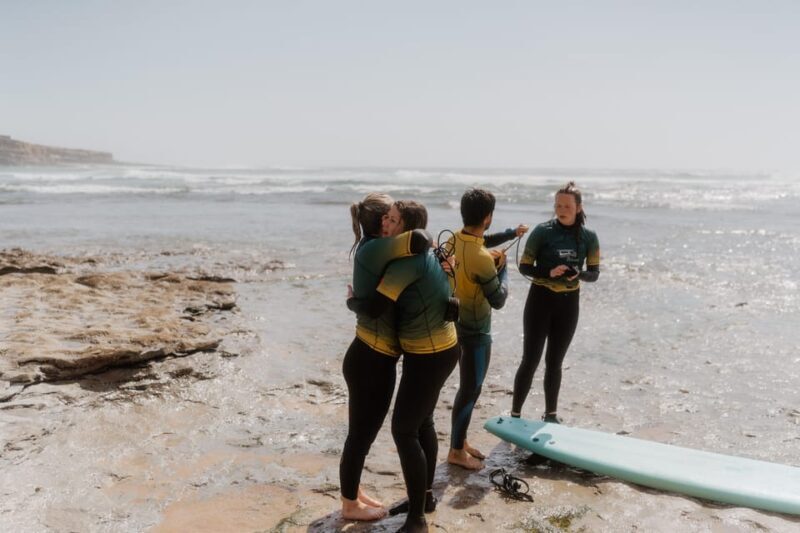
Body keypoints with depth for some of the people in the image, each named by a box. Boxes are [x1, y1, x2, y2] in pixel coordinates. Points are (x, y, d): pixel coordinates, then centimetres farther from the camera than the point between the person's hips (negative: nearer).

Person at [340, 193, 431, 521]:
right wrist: (428, 241, -10)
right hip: (370, 361, -10)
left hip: (374, 358, 10)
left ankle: (354, 493, 41)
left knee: (363, 433, 23)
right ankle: (350, 505, 26)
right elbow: (419, 240, -33)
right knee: (360, 435, 8)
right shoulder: (372, 249, -19)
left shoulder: (375, 251, 10)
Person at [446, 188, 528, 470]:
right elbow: (498, 300, -19)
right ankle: (456, 451, 20)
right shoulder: (482, 260, -30)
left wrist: (511, 233, 20)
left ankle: (460, 441, 34)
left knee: (467, 386, 21)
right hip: (475, 331, -9)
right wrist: (502, 267, -7)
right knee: (470, 390, 6)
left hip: (457, 322, 9)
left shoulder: (455, 239, -4)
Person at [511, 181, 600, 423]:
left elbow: (594, 272, 3)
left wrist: (579, 275, -19)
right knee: (530, 359, -2)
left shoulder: (588, 237, -2)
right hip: (541, 300, -3)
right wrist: (549, 272, -25)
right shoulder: (543, 231, -10)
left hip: (569, 303, 3)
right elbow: (524, 267, -7)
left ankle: (551, 413, 28)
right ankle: (515, 414, 8)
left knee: (555, 361, 14)